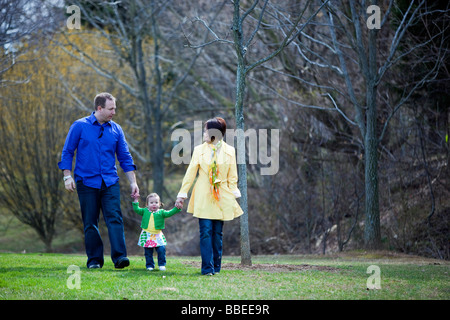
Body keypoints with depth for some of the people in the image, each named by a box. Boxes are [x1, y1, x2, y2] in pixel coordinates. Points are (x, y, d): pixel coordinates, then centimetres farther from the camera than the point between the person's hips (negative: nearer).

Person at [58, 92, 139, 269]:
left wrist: (133, 182, 8)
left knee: (114, 218, -12)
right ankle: (94, 260, 10)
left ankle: (119, 256, -17)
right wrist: (67, 176, -5)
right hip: (87, 182, -2)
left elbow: (125, 158, 13)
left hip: (110, 182, 2)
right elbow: (67, 152, 3)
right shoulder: (80, 126, 0)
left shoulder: (116, 129, 8)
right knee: (90, 223, 3)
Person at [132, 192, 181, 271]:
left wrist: (177, 208, -13)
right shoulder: (145, 211, 8)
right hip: (147, 236, 1)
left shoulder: (161, 212, 4)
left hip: (158, 235, -1)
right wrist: (136, 200, 2)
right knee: (148, 252, 4)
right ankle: (149, 265, 17)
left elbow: (169, 213, -2)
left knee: (161, 250, -10)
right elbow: (136, 209, 8)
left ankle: (162, 264, 5)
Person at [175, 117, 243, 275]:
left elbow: (232, 176, 8)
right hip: (203, 197, 0)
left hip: (222, 197, 1)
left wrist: (234, 196, 2)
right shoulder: (199, 150, 5)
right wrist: (182, 194, 5)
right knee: (206, 231, -8)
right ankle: (207, 267, -8)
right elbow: (190, 173, 7)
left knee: (217, 232, 4)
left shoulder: (229, 151, 5)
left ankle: (216, 266, 13)